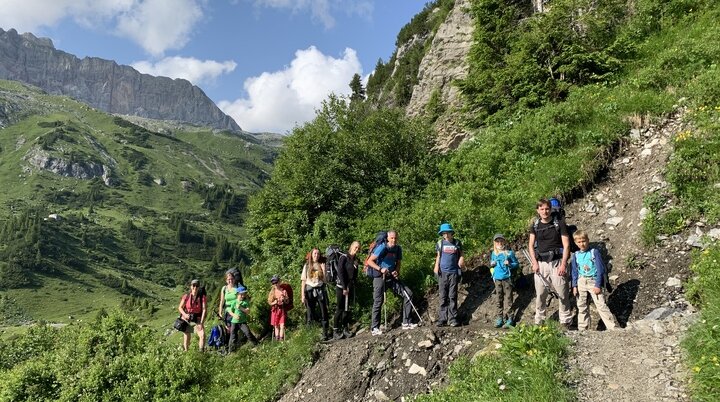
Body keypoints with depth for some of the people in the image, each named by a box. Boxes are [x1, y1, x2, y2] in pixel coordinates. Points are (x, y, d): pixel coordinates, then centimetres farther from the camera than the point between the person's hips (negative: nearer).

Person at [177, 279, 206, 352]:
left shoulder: (202, 297, -11)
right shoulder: (186, 296, -7)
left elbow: (204, 309, -13)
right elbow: (180, 307, -1)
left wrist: (201, 323, -19)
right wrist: (185, 314, -21)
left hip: (197, 320, -1)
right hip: (187, 320, 1)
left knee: (202, 335, -21)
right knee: (186, 339, 11)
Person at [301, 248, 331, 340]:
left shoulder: (322, 265, 8)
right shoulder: (307, 266, 8)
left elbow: (325, 278, -3)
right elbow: (303, 280, 4)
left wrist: (323, 267, -7)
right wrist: (303, 294, -3)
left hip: (320, 290, 0)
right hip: (310, 290, 0)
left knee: (323, 313, -2)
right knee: (310, 315, 2)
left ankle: (325, 334, 2)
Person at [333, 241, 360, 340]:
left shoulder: (356, 260, 11)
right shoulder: (344, 257, -7)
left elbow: (355, 275, 14)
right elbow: (340, 272, -13)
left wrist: (351, 287, 3)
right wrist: (344, 288, -15)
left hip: (350, 287, 6)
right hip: (341, 287, -6)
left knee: (347, 309, 7)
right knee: (339, 309, -5)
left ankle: (345, 329, 12)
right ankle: (336, 331, -1)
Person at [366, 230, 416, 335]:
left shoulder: (398, 249, 4)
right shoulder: (382, 248, -14)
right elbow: (369, 261, -14)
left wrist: (396, 271, -6)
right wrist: (380, 269, -26)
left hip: (392, 277, 6)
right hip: (380, 278, -6)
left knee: (408, 294, -2)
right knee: (378, 302, -5)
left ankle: (406, 323, 4)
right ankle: (374, 328, 7)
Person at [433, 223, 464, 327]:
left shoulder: (457, 243, 4)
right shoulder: (440, 243, 6)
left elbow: (461, 255, 11)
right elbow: (438, 256, 12)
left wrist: (462, 259, -10)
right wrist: (436, 266, -1)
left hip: (454, 273, -1)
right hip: (443, 272, 1)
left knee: (453, 297, 0)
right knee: (443, 297, 2)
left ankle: (453, 319, 4)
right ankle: (442, 319, 4)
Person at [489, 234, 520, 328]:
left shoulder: (509, 253, 0)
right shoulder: (493, 254, 11)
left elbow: (516, 263, 3)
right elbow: (491, 265, 23)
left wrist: (509, 264, -14)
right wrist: (491, 264, 1)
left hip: (507, 278, -4)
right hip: (497, 279, 4)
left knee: (508, 298, -4)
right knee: (498, 299, 7)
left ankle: (509, 318, 0)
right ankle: (500, 318, 14)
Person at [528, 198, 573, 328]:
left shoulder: (559, 224, 0)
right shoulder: (535, 226, 9)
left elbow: (566, 245, -3)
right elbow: (531, 245, 7)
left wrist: (563, 264, -11)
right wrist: (534, 262, -7)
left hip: (557, 262, -2)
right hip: (541, 263, 3)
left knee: (563, 294, -1)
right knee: (540, 294, 5)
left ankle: (566, 322, 9)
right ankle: (538, 322, 15)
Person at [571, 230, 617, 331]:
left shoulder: (594, 252, -5)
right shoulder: (575, 255, 6)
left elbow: (600, 269, -7)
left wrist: (598, 285, -11)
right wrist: (574, 286, 4)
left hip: (594, 281, -4)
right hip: (581, 282, 4)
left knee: (601, 305, -8)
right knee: (582, 307, 9)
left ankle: (613, 328, -3)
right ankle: (582, 329, 18)